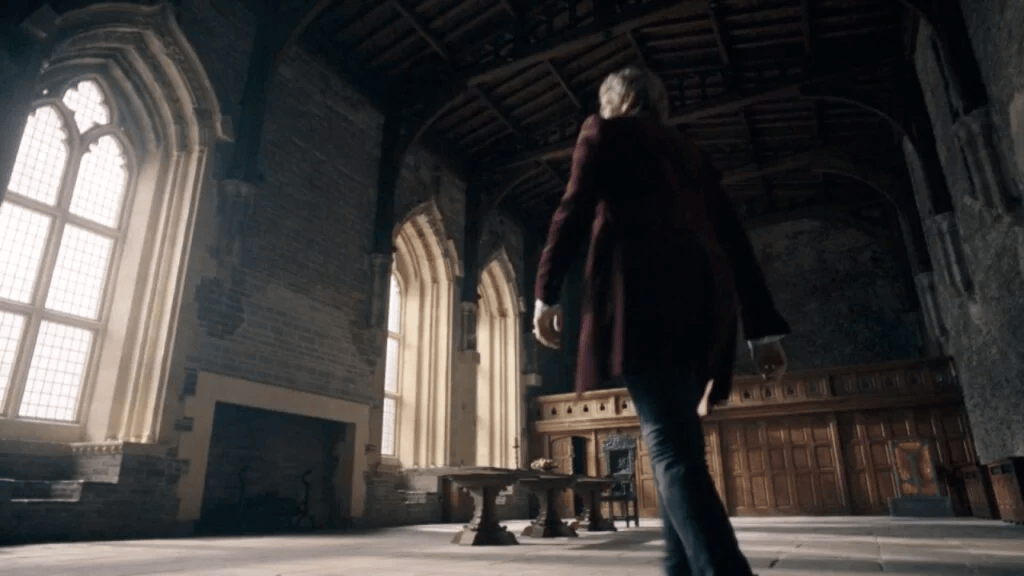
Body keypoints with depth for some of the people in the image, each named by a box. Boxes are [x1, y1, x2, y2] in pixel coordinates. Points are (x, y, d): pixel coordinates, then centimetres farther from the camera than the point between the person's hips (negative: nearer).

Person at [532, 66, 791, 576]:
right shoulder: (690, 152, 30)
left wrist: (546, 293, 4)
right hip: (704, 295, 7)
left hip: (645, 290, -6)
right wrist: (762, 328, 20)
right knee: (678, 443, 10)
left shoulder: (605, 131, 16)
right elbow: (733, 238, 22)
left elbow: (573, 211, 1)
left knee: (671, 448, -13)